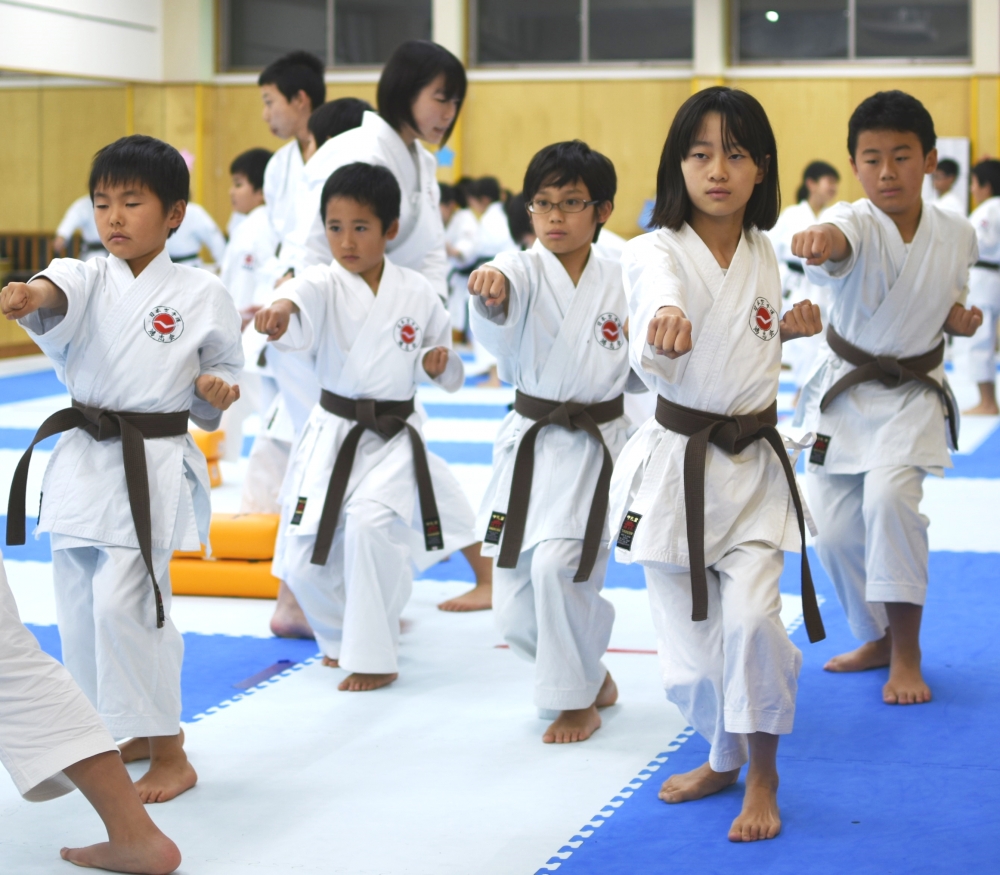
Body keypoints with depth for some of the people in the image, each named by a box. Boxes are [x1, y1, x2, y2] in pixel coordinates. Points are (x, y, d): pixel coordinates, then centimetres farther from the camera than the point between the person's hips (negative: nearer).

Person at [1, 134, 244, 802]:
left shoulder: (202, 295, -2)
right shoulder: (90, 279, 2)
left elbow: (222, 384, 9)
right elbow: (59, 294, -24)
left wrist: (218, 392, -15)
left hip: (153, 470, -4)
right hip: (81, 463, 5)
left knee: (122, 601, -15)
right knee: (80, 605, 10)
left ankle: (169, 755, -2)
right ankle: (131, 732, 30)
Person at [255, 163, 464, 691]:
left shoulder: (417, 293, -1)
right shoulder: (324, 284, -7)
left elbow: (449, 375, 12)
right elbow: (301, 299, -34)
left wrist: (440, 363, -12)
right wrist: (279, 312, -57)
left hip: (393, 439, -1)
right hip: (330, 435, 1)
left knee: (370, 522, -27)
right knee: (304, 561, 2)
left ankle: (374, 658, -13)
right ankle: (342, 633, 35)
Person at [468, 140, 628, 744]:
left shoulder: (622, 284, 0)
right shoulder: (525, 271, -5)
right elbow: (500, 306, -32)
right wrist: (490, 284, -53)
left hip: (597, 447, -2)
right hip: (528, 445, 2)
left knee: (556, 564, -23)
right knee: (516, 613, 4)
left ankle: (579, 702, -2)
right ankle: (590, 673, 34)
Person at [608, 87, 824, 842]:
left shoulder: (764, 256, 4)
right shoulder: (656, 252, -12)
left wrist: (787, 330, 7)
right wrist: (664, 321, -59)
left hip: (753, 467, 2)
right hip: (674, 465, -2)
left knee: (751, 618, -14)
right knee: (689, 640, 6)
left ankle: (763, 773, 6)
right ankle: (724, 758, 34)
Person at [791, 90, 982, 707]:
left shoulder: (957, 235, -7)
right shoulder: (857, 223, -18)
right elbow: (839, 241, -45)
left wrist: (960, 320, -12)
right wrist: (818, 240, -70)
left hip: (913, 395, 0)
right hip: (843, 393, 1)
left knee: (889, 496, -25)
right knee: (836, 529, 3)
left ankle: (908, 652, -11)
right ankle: (879, 638, 30)